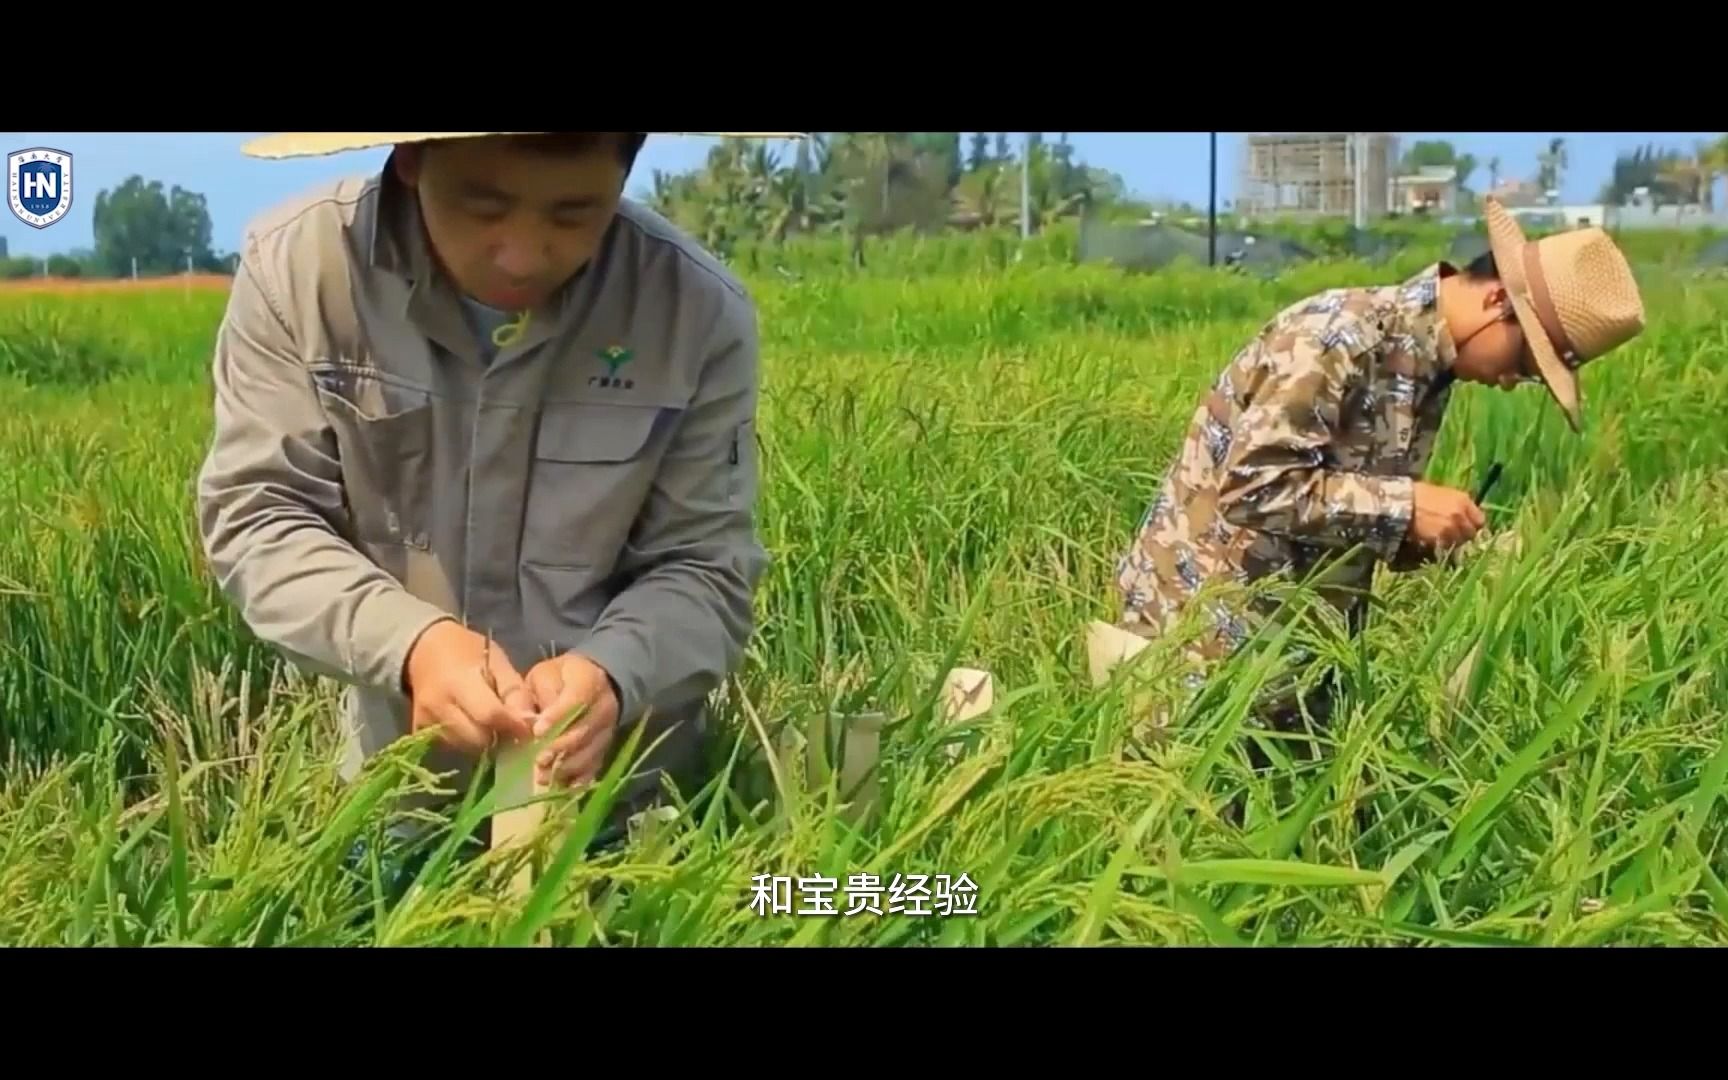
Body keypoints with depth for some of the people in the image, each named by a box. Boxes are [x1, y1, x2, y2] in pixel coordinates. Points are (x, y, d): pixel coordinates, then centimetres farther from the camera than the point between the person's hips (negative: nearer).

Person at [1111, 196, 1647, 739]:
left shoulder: (1428, 363, 7)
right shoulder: (1341, 335, -21)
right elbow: (1254, 485, -28)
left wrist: (1429, 539, -3)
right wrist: (1406, 506, -24)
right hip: (1207, 624, -9)